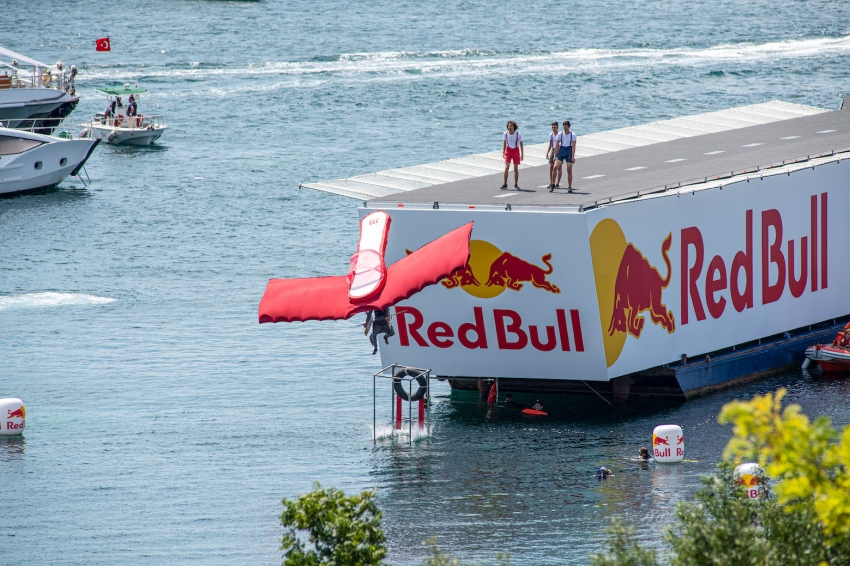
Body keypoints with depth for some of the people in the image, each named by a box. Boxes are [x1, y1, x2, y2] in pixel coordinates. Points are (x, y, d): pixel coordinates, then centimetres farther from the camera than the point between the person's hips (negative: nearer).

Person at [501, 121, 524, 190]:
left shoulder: (518, 134, -9)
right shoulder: (506, 134, -4)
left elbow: (521, 145, -2)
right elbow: (504, 143, 9)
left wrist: (522, 154, -4)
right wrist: (503, 152, 6)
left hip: (516, 150, -1)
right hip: (508, 150, 1)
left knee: (516, 168, 5)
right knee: (506, 167, -12)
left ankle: (516, 184, 17)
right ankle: (505, 184, -8)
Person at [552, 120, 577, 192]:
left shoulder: (573, 135, -3)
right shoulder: (560, 134, 4)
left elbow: (573, 146, -7)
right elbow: (557, 145, 6)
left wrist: (573, 157, -14)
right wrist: (555, 155, 1)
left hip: (569, 151, -2)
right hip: (561, 150, 2)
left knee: (569, 170, -2)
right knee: (555, 167, -15)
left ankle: (569, 187, 6)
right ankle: (557, 184, -8)